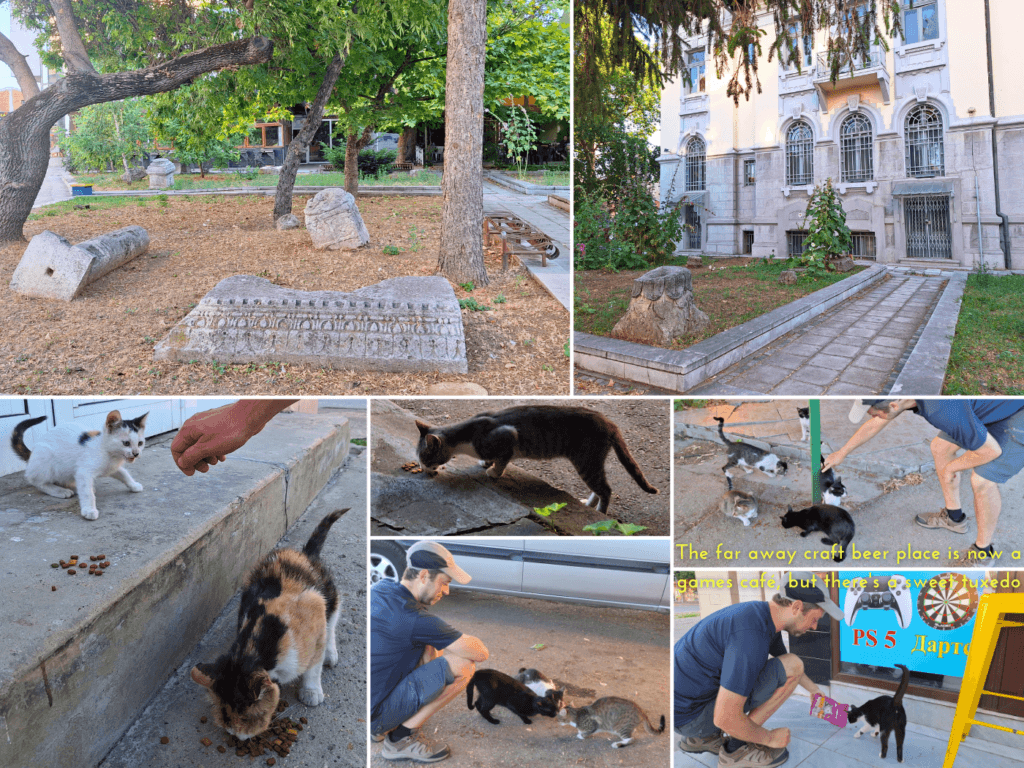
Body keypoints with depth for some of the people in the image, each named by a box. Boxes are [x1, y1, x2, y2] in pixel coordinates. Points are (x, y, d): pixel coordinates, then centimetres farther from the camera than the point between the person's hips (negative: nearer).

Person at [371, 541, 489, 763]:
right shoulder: (415, 619, -22)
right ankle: (400, 740, -2)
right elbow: (481, 653, -15)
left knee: (428, 648, 18)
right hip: (372, 717, -9)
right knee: (464, 664, -13)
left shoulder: (380, 589, 3)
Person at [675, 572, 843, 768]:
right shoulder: (752, 635, -28)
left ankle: (703, 737, 18)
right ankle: (737, 750, -2)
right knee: (792, 666, -13)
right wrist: (769, 737, -10)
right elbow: (725, 719, -27)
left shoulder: (762, 613, 3)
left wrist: (817, 693, 34)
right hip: (688, 716, -9)